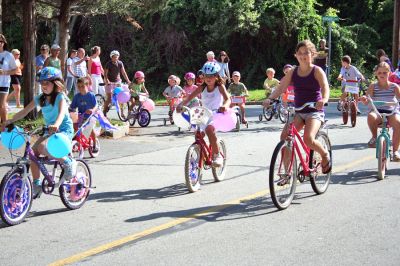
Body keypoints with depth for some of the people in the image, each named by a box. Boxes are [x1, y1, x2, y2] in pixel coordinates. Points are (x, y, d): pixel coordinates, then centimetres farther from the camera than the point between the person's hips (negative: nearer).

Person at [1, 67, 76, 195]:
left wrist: (56, 125, -52)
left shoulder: (60, 97, -12)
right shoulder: (40, 98, 5)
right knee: (32, 152, -12)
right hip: (50, 131, 7)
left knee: (42, 147, -30)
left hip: (64, 130, -7)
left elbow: (62, 112, -31)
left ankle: (68, 163, -12)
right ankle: (36, 184, 0)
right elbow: (24, 111, 4)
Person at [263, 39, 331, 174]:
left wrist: (324, 100, -41)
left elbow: (325, 88, -18)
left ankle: (325, 154, 5)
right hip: (298, 112, 4)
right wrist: (269, 98, -20)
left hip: (315, 111, -4)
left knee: (308, 139, -27)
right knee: (284, 136, -17)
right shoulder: (293, 72, 6)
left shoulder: (317, 71, -5)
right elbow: (280, 88, -1)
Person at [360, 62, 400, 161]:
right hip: (377, 111, 0)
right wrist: (364, 99, -31)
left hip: (391, 112, 0)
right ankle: (374, 137, -8)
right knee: (371, 116, -38)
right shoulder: (373, 86, 4)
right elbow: (366, 101, -6)